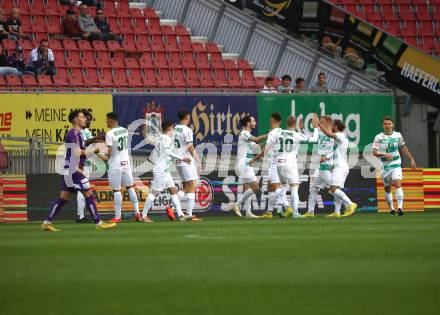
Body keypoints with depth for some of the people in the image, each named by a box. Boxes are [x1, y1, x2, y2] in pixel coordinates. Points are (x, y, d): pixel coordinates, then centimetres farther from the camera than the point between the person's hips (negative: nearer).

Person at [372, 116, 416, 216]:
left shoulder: (397, 135, 2)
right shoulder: (379, 137, -6)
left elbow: (403, 147, 17)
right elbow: (374, 152, -14)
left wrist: (411, 159, 16)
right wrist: (384, 155, -31)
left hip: (396, 164, 0)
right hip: (385, 166, 0)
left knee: (398, 184, -19)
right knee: (387, 188, 7)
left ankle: (400, 207, -27)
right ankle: (391, 209, 22)